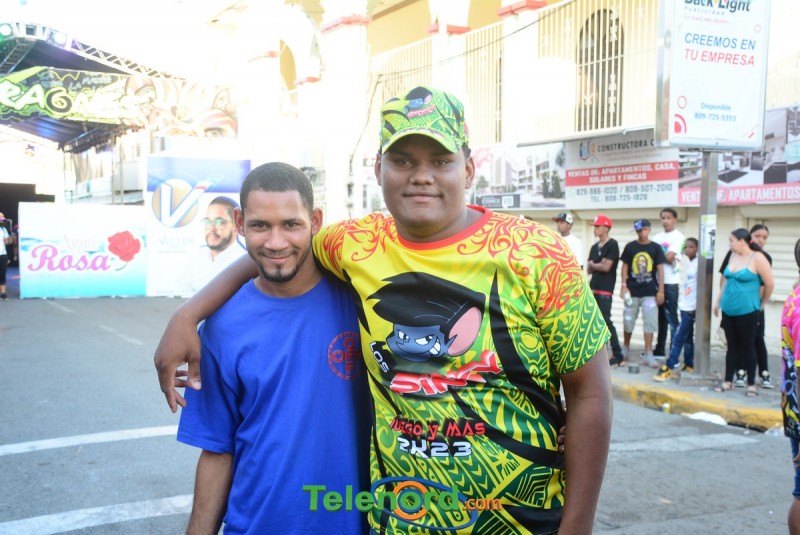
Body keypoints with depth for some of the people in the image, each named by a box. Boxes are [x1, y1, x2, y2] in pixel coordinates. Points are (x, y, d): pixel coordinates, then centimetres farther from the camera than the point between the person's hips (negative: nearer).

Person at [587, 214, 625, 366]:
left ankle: (618, 355, -7)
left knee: (606, 321, -11)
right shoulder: (594, 247, 15)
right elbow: (589, 269, 12)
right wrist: (599, 264, -6)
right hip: (593, 288, 8)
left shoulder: (612, 245, -7)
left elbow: (606, 267, -13)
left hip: (605, 290, -8)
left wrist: (593, 264, 2)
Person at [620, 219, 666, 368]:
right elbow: (625, 267, 6)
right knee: (628, 321, 9)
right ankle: (625, 348, 28)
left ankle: (648, 355, 2)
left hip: (650, 292, -1)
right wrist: (624, 286, -2)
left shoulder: (655, 248, 1)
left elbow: (660, 269, 2)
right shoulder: (630, 247, 2)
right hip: (632, 291, 1)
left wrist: (661, 290, -2)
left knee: (650, 322, -2)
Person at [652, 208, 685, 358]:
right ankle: (660, 349, 21)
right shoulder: (656, 237, 15)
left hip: (671, 283, -6)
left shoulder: (678, 236, -2)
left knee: (672, 318, -7)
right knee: (661, 317, 13)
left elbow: (669, 256, -13)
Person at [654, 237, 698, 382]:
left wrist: (697, 306, -17)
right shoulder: (684, 261, 12)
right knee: (687, 337, 13)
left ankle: (668, 368, -8)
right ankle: (689, 366, 21)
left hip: (692, 307, -8)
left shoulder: (698, 263, -11)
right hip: (685, 305, 8)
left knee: (679, 338, -8)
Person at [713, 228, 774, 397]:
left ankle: (751, 384, 12)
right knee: (732, 346, 12)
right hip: (728, 311, 6)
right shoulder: (733, 256, 7)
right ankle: (728, 381, 19)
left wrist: (761, 304, 2)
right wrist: (718, 301, 17)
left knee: (747, 346, 3)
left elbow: (770, 284, -9)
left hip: (747, 311, -6)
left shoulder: (757, 258, -13)